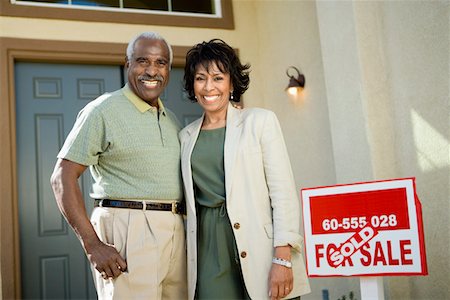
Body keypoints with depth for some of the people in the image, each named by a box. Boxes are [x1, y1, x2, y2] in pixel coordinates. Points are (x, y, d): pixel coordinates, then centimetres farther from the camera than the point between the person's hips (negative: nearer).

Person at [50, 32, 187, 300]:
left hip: (176, 233, 7)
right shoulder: (103, 111, -5)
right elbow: (63, 177, -10)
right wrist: (92, 245, -16)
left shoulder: (172, 120, 16)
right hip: (128, 230, -7)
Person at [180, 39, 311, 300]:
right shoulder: (187, 136, 13)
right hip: (208, 249, 3)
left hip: (258, 247, -3)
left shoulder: (260, 121, 1)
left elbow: (283, 192, -6)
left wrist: (283, 259, -13)